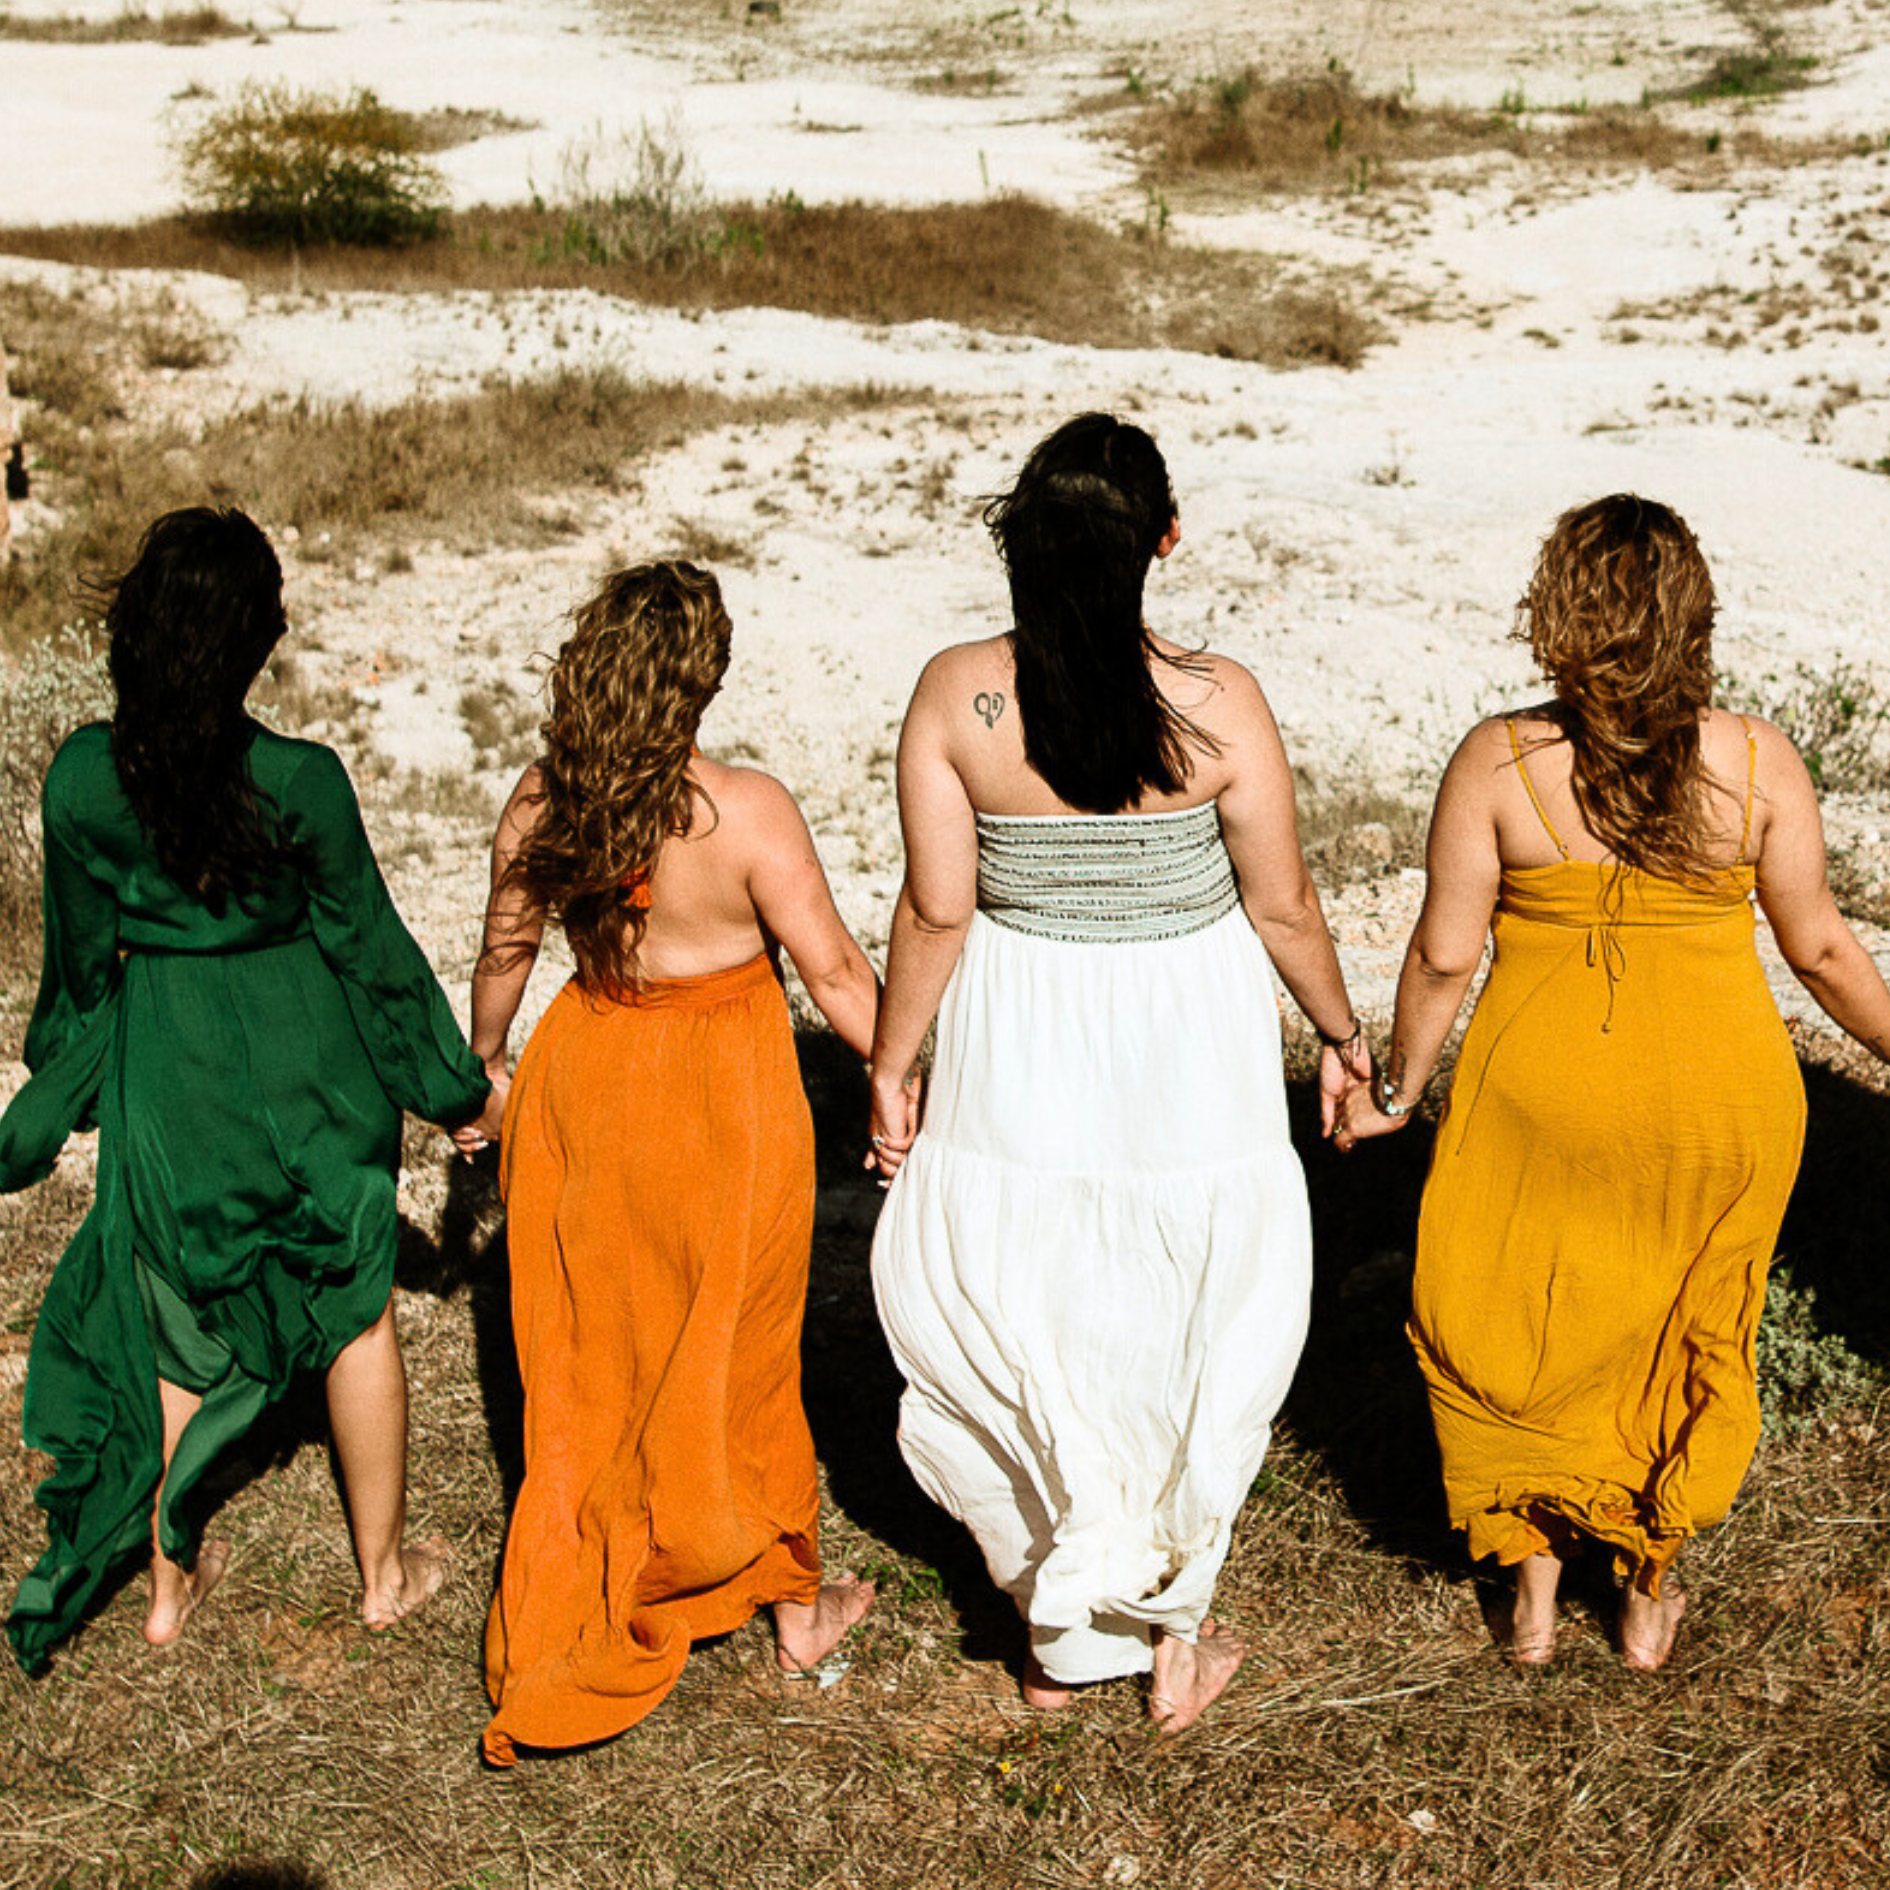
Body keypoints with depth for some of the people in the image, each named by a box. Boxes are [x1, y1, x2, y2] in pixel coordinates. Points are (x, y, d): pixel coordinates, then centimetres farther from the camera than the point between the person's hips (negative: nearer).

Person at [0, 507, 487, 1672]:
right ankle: (386, 1569, 32)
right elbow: (370, 949, -10)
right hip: (307, 1071, -2)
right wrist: (451, 1085, 5)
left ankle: (170, 1582, 34)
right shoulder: (300, 782, -22)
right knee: (358, 1311, 17)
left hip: (164, 1072, 2)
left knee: (178, 1323, 21)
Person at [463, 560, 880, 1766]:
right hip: (724, 1098, -4)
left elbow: (505, 952, 3)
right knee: (731, 1360, 13)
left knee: (592, 1354, 18)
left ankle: (578, 1609, 32)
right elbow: (835, 970, -17)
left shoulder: (541, 801, -9)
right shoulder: (747, 811, -23)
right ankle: (798, 1605, 33)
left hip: (587, 1079, 4)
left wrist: (485, 1067, 20)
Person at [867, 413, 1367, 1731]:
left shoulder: (956, 694, -14)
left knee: (1021, 1323, 18)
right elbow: (1283, 905, -7)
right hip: (1188, 1049, 0)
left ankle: (1067, 1633, 30)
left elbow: (936, 910, -9)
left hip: (1021, 1059, 1)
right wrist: (1339, 1030, 10)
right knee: (1187, 1332, 18)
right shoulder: (1216, 703, -16)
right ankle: (1172, 1629, 33)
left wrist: (891, 1062, 5)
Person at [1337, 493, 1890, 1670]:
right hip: (1719, 1098, 1)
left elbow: (1445, 954, -11)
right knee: (1683, 1342, 21)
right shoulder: (1758, 763, -12)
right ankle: (1650, 1594, 35)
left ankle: (1535, 1591, 30)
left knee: (1514, 1331, 21)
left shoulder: (1498, 764, -16)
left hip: (1543, 1099, -1)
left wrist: (1397, 1090, 4)